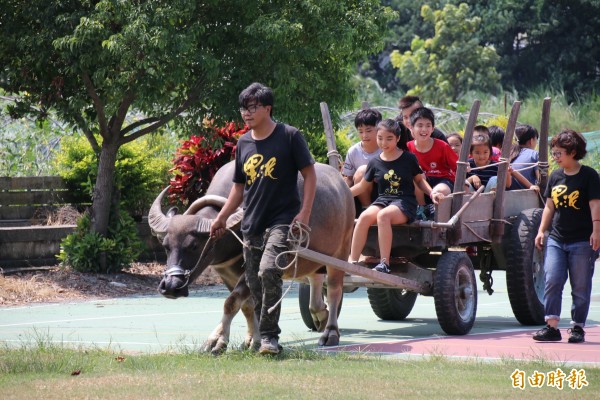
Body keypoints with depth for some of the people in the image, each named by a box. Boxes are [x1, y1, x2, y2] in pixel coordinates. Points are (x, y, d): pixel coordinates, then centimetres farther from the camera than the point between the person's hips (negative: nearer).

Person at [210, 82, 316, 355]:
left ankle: (269, 337, -19)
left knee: (268, 271, -25)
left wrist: (305, 213, -10)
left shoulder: (289, 136, -3)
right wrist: (222, 218, 16)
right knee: (254, 284, 6)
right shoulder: (243, 143, 13)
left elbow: (309, 174, -2)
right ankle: (264, 339, 18)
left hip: (282, 220, -6)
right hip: (251, 225, 6)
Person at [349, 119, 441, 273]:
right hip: (383, 200, 3)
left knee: (383, 215, -36)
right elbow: (362, 186, 20)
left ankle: (384, 264, -38)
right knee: (364, 217, -29)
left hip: (405, 203, -3)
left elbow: (420, 180, 14)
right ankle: (353, 262, -29)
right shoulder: (375, 163, 10)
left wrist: (431, 193, -4)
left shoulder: (409, 158, 3)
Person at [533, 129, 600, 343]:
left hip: (582, 241, -5)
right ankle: (551, 326, -7)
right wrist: (541, 230, 10)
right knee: (552, 280, -7)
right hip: (556, 239, 5)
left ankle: (578, 327, 10)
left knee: (580, 287, 1)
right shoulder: (555, 176, 11)